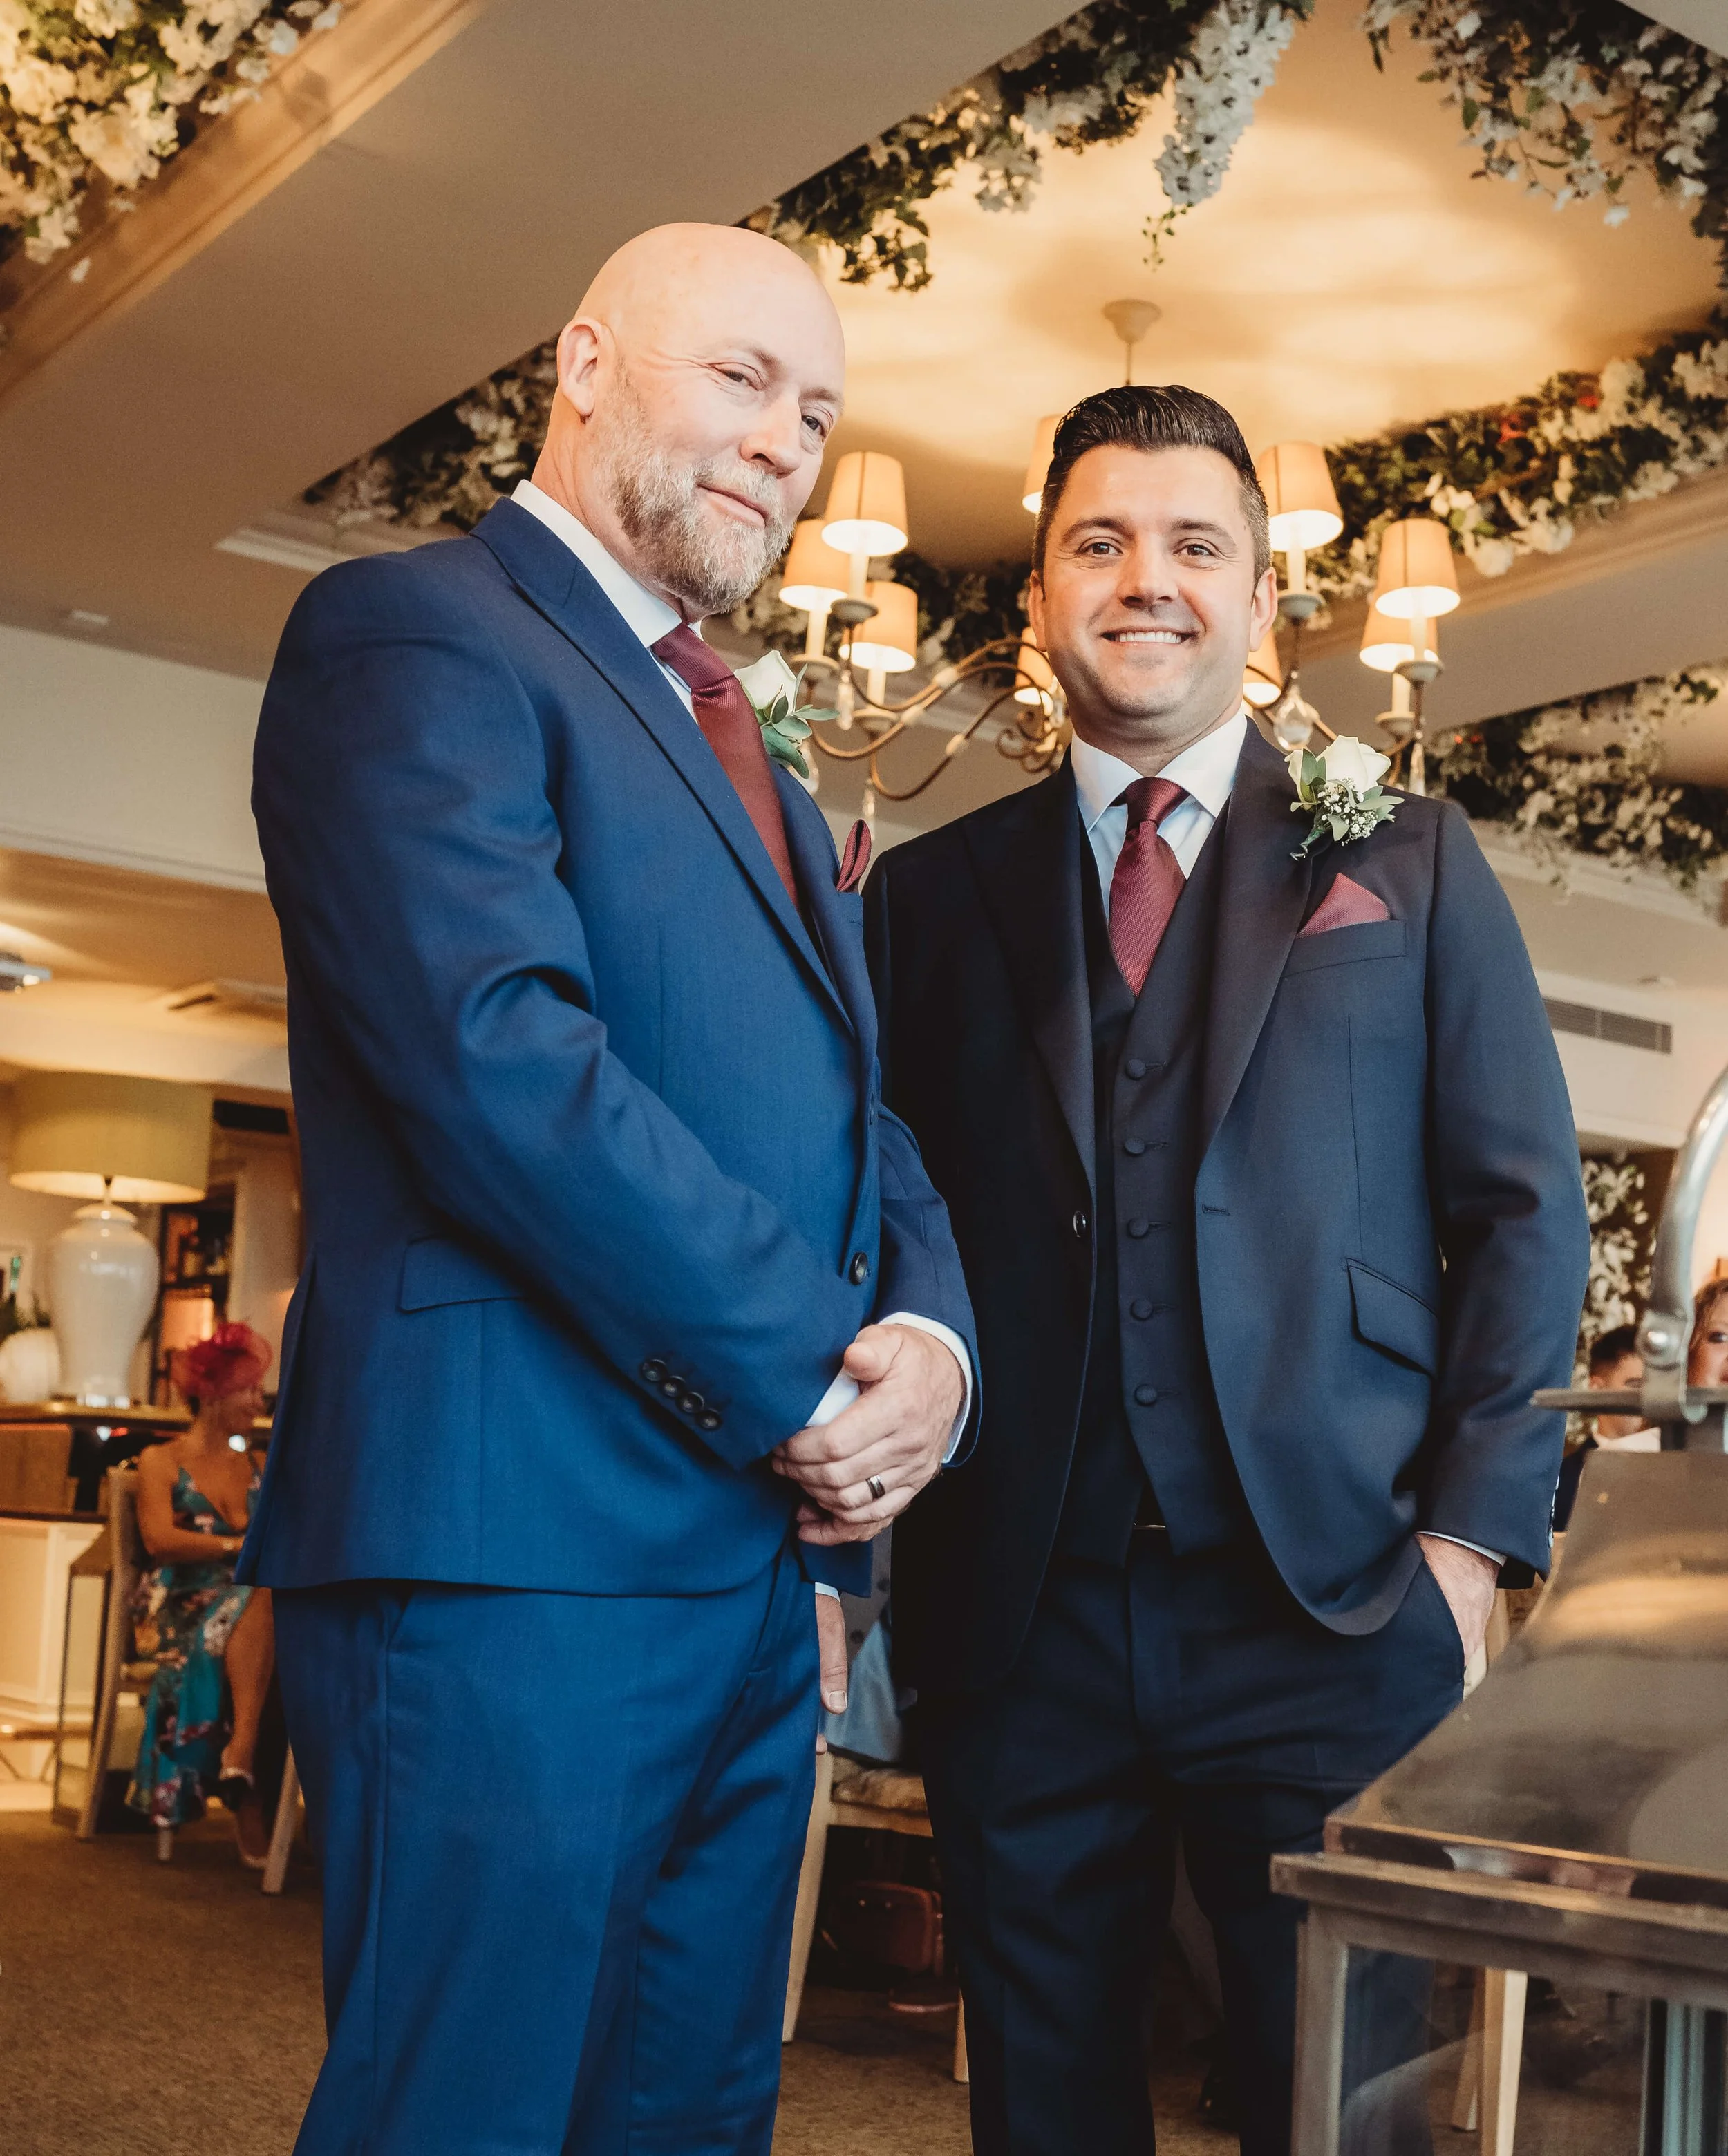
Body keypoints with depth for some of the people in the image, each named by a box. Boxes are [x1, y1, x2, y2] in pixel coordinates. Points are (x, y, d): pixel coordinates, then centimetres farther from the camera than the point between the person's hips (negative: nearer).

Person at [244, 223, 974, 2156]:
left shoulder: (756, 770, 24)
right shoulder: (414, 635, -5)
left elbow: (869, 1126, 19)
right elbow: (498, 1057, -18)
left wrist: (927, 1343, -3)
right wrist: (812, 1380, -14)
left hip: (761, 1550, 9)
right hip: (513, 1547, -9)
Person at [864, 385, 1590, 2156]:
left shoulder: (1406, 861, 8)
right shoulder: (931, 891, 10)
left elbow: (1523, 1214, 5)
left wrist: (1470, 1535, -5)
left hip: (1331, 1611, -1)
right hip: (1017, 1624, 1)